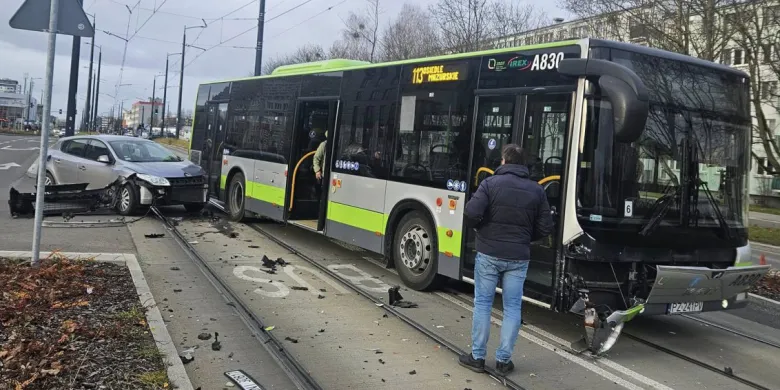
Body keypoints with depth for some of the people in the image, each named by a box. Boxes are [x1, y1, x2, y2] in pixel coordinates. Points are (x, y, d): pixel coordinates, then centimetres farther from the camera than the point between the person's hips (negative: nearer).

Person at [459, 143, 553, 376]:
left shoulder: (491, 183, -7)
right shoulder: (537, 190, 3)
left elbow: (472, 213, -16)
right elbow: (545, 228, 3)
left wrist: (481, 230, 5)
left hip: (488, 253, -2)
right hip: (518, 257, 2)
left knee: (482, 304, 7)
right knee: (512, 307, 9)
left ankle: (477, 357, 13)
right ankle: (503, 360, 13)